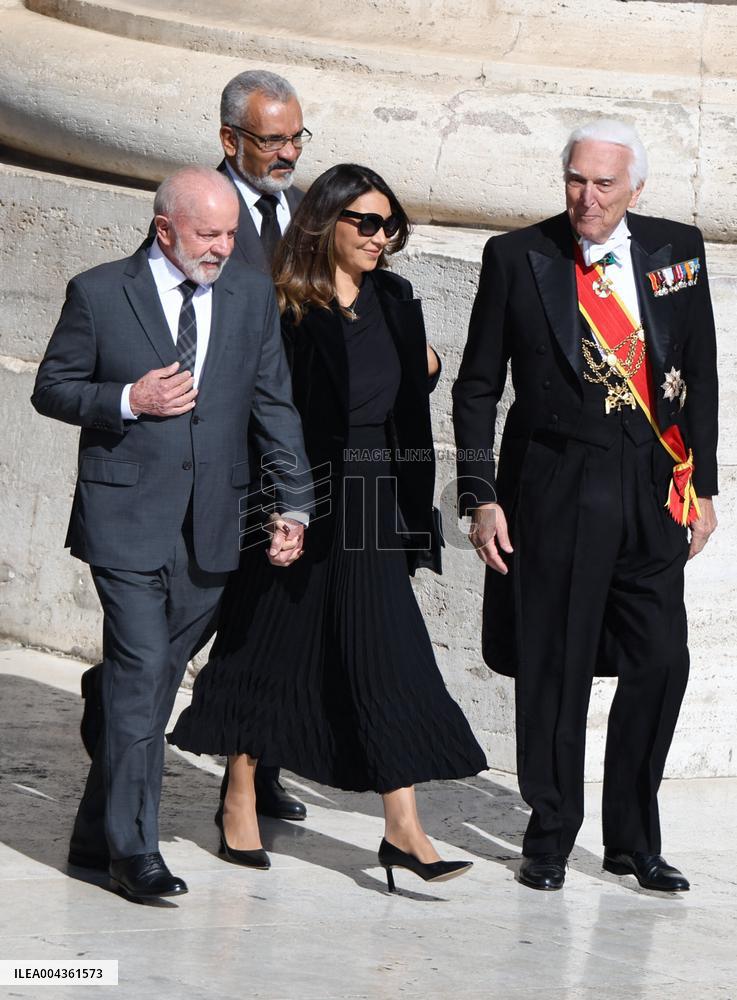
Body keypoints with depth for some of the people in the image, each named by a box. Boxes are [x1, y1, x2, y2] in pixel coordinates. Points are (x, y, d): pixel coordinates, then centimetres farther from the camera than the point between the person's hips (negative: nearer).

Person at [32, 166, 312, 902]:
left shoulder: (252, 297, 9)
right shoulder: (99, 294, -2)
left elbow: (275, 406, 11)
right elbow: (51, 389, 3)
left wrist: (292, 503, 5)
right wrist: (128, 400, -14)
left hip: (209, 529, 4)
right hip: (126, 521, -4)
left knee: (157, 680, 8)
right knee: (139, 673, -11)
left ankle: (97, 836, 20)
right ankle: (133, 848, -4)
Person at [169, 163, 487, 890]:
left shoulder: (393, 301, 9)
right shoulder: (282, 305, -8)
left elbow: (409, 389, 21)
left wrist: (425, 365, 0)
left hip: (368, 502, 4)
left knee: (387, 655, -2)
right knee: (268, 644, 8)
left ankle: (403, 830, -4)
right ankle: (239, 802, 25)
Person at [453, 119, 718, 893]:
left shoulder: (676, 250, 5)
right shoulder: (518, 258, -1)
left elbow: (699, 374, 12)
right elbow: (477, 387, 3)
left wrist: (700, 484, 10)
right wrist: (481, 496, -4)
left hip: (652, 488, 2)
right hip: (557, 488, -2)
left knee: (662, 662, 1)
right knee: (555, 668, 2)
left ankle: (632, 840, 17)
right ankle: (549, 837, 18)